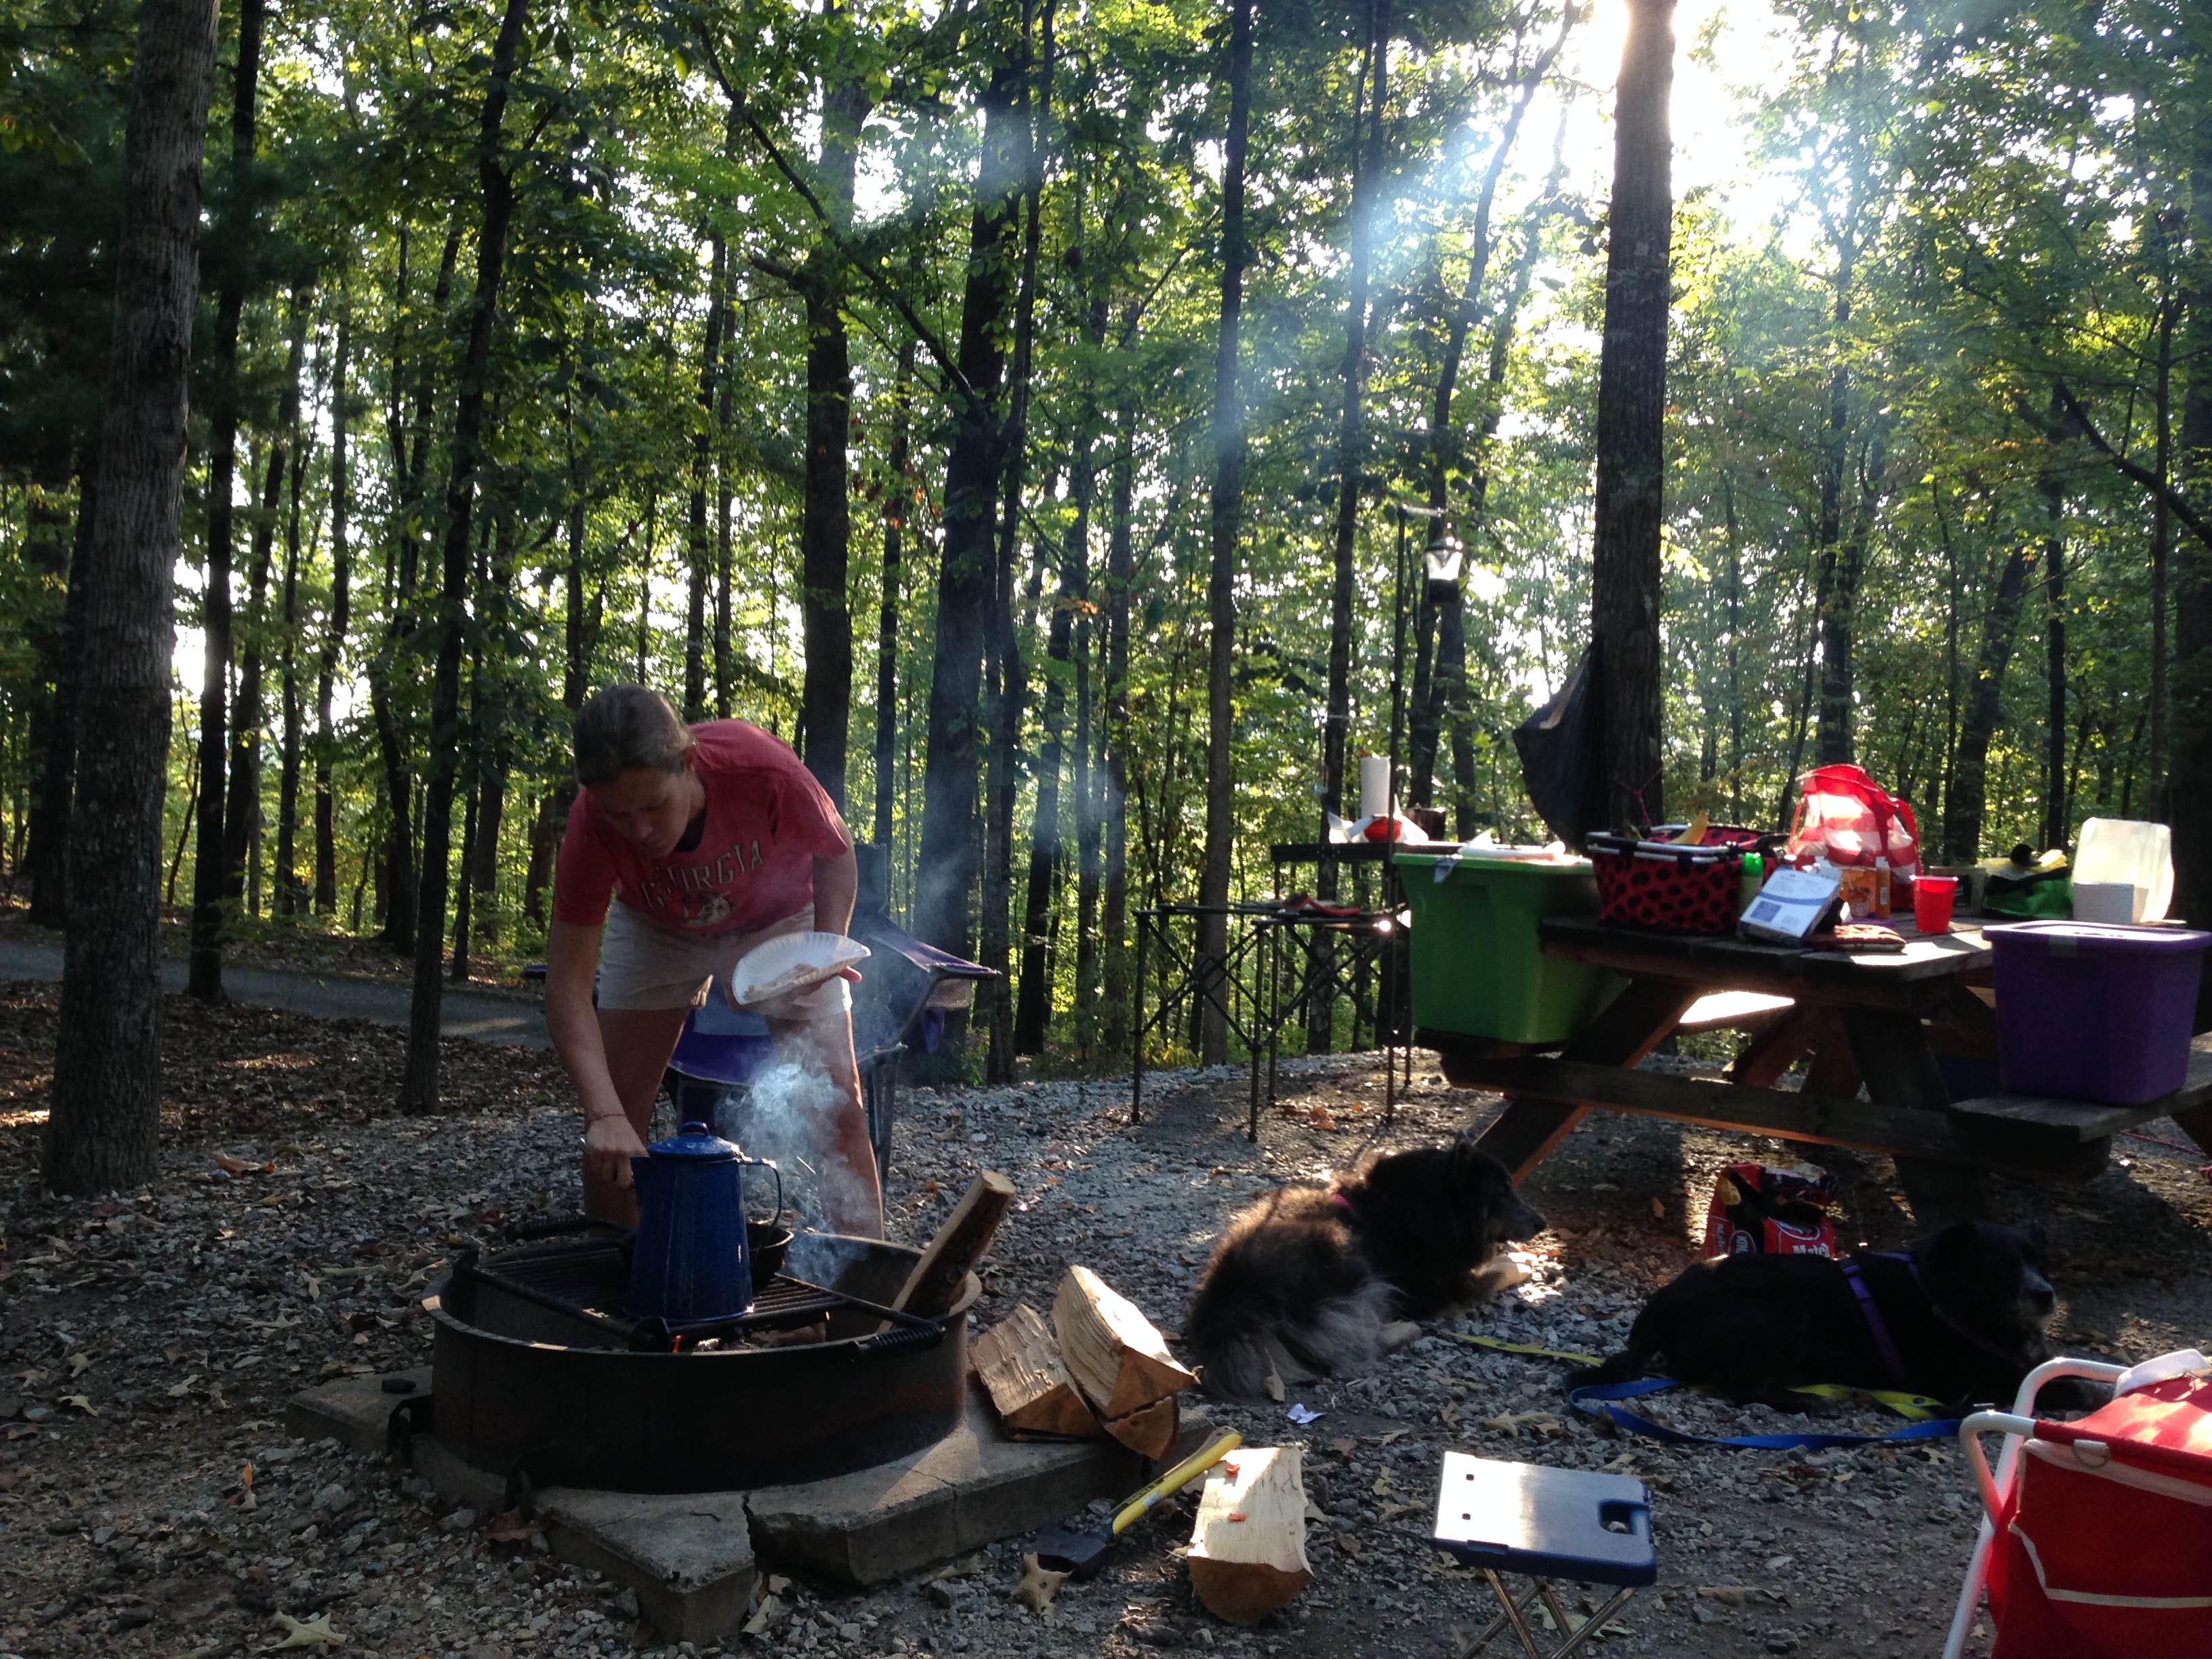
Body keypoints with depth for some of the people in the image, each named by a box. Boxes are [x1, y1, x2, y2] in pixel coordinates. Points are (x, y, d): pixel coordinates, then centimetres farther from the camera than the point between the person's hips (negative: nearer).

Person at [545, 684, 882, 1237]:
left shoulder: (762, 767, -37)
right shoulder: (591, 827, -33)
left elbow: (836, 854, -15)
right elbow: (568, 987, -32)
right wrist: (605, 1114, -43)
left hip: (780, 918, -1)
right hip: (655, 930, 1)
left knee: (838, 1107, -9)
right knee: (613, 1118, -4)